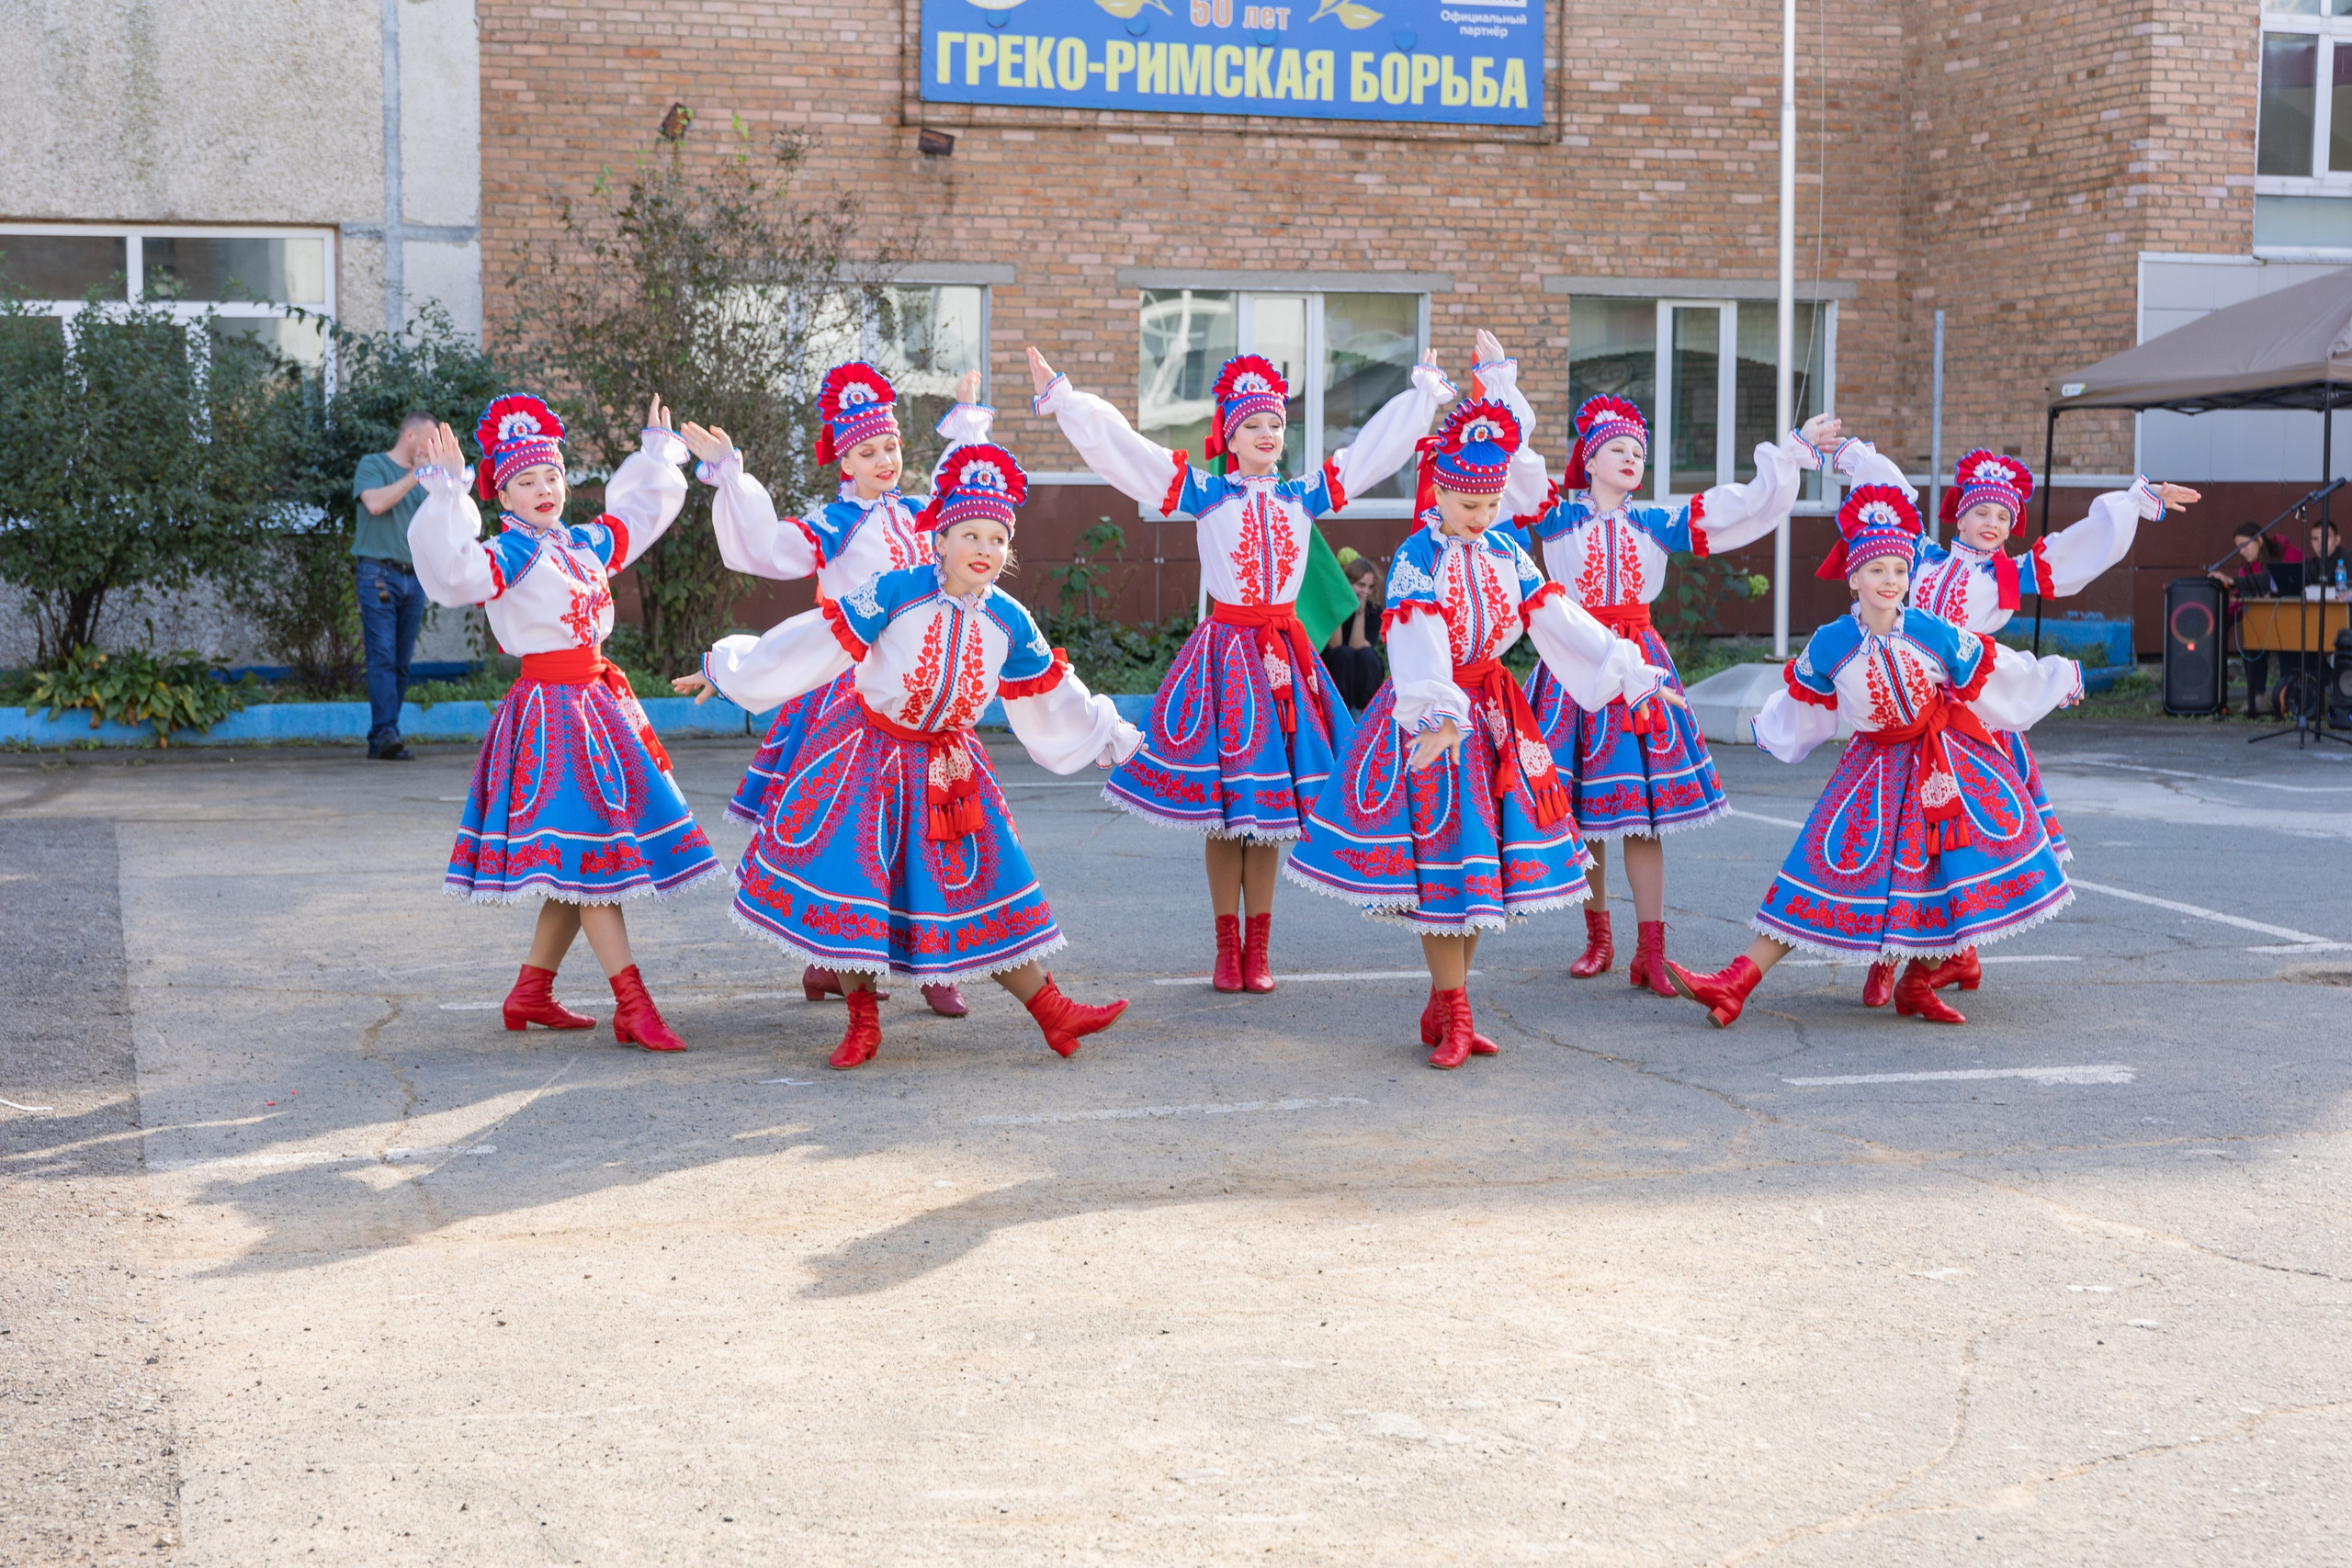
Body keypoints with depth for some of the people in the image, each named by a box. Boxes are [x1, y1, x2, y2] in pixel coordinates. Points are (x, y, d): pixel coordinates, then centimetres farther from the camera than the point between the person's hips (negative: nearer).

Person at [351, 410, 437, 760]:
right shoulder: (373, 465, 3)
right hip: (379, 572, -6)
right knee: (383, 657, -13)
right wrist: (414, 476, -12)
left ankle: (380, 740, 5)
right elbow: (375, 503, -15)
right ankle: (386, 733, -20)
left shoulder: (422, 478, 20)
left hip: (414, 578, 6)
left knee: (401, 664, 2)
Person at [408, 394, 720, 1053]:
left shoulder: (586, 543, 13)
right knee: (588, 854, -10)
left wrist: (658, 455, 32)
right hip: (550, 707, -8)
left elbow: (637, 515, 31)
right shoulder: (505, 555, -8)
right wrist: (448, 496, -35)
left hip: (598, 698, 8)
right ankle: (633, 1007, -11)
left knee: (581, 871, 11)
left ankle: (530, 992, 22)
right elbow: (455, 571, -29)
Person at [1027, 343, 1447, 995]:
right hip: (1224, 649, -2)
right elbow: (1118, 446, -3)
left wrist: (1428, 393, 21)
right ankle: (1227, 949, 11)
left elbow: (1379, 444, 16)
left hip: (1283, 653, 2)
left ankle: (1259, 951, 13)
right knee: (1221, 808, 1)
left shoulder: (1304, 496, 7)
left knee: (1269, 812, 5)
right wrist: (1062, 397, -7)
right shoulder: (1205, 494, 0)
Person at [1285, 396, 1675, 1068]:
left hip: (1493, 712, 6)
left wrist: (1629, 674, 4)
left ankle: (1443, 1008, 19)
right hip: (1429, 717, -6)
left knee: (1484, 852, 7)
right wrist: (1437, 715, -39)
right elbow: (1419, 640, -24)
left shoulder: (1506, 554, 6)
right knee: (1440, 858, -5)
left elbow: (1559, 619, 8)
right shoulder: (1416, 556, -11)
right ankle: (1454, 1017, 2)